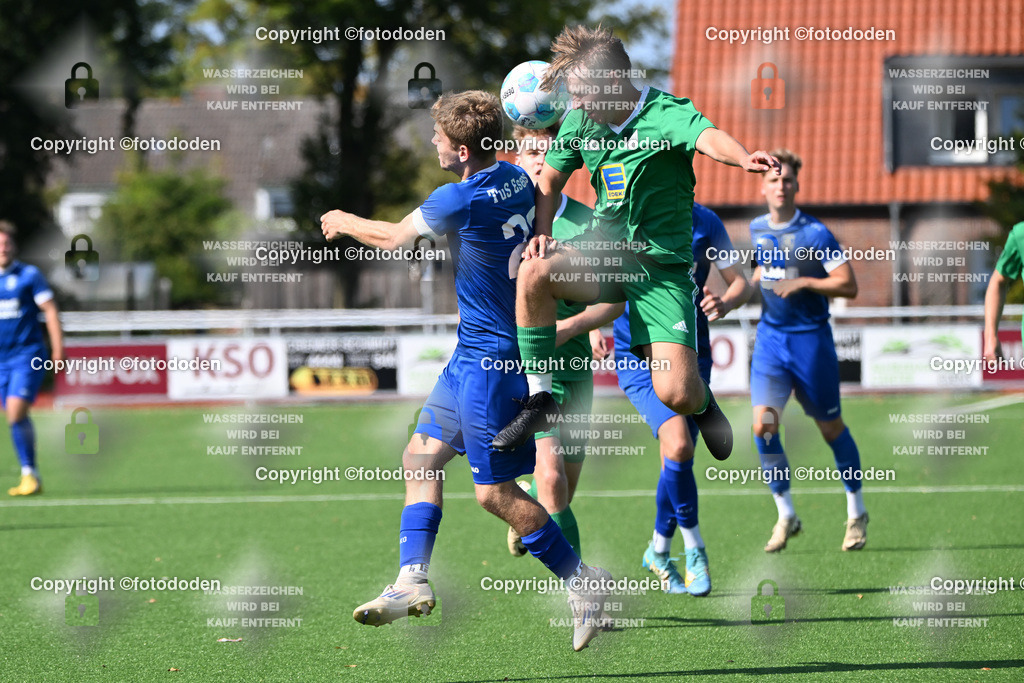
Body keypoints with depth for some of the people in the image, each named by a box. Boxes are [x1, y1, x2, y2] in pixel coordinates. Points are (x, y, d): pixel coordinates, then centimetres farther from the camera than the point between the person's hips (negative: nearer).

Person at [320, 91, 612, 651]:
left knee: (494, 491, -5)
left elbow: (392, 237, -4)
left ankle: (583, 582, 4)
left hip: (490, 358, -10)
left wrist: (344, 223, 16)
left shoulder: (460, 200, -21)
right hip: (475, 355, 10)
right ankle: (411, 581, 9)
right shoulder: (518, 180, 3)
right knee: (422, 455, 11)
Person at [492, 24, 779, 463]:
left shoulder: (666, 113, -16)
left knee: (676, 395, -17)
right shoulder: (581, 121, 1)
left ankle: (702, 402, 25)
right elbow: (549, 181, 17)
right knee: (534, 272, -29)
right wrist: (541, 234, -3)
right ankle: (539, 399, -13)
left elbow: (708, 137, -39)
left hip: (662, 266, -4)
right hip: (603, 254, 4)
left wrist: (744, 159, -62)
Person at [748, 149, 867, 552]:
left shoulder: (815, 233, -10)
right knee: (763, 425, -12)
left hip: (811, 338, -4)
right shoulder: (756, 230, 6)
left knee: (831, 428, 7)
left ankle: (856, 513, 25)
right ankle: (785, 515, 2)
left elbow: (848, 285, -13)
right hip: (770, 337, 4)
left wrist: (805, 282, -22)